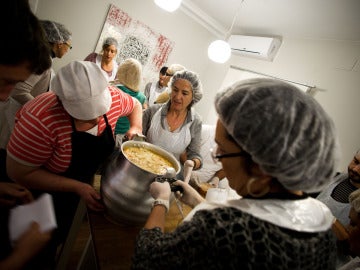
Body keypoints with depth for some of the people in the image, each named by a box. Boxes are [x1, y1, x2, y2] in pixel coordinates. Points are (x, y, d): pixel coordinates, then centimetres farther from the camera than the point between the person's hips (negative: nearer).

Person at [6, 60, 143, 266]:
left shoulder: (112, 97, -26)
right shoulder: (43, 119, -41)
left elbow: (135, 105, -2)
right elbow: (19, 173, -30)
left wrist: (136, 128, -22)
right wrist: (78, 187, -32)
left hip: (80, 181, 6)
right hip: (40, 192, -5)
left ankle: (50, 260, 62)